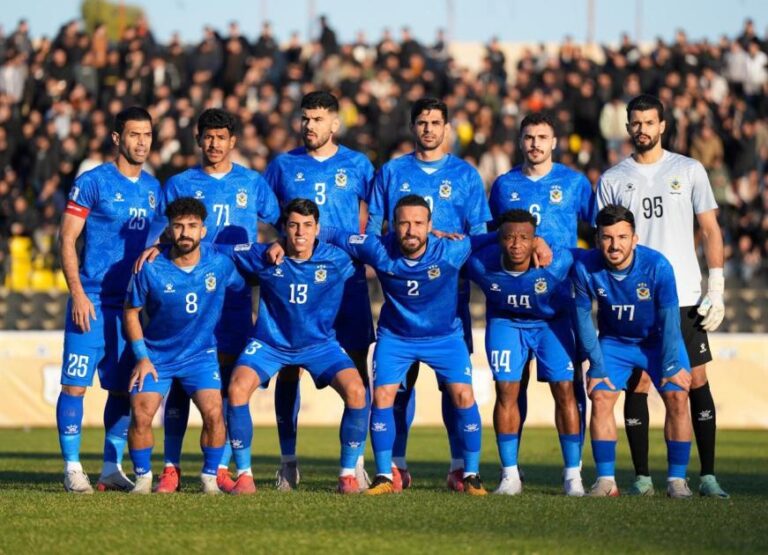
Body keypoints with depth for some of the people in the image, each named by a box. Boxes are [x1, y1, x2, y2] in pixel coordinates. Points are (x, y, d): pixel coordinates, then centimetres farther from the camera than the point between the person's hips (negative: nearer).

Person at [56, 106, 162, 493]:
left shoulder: (153, 189, 11)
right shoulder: (93, 182, -5)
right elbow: (67, 239, -6)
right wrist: (77, 293, -14)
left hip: (133, 302, 5)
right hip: (92, 300, -5)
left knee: (123, 388, 7)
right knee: (76, 384, -7)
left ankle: (112, 468, 15)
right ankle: (72, 467, -1)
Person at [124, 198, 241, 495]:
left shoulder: (220, 264, -11)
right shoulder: (150, 269, -15)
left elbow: (243, 289, 10)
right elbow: (131, 312, -2)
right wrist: (142, 357, -7)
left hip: (201, 353, 1)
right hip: (156, 355, 0)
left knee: (213, 413, -18)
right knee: (140, 415, -15)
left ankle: (210, 477, 2)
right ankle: (143, 478, 6)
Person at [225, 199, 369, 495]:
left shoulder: (336, 260, -11)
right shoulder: (263, 257, -12)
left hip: (319, 344, 0)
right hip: (270, 342, 0)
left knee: (356, 392, -23)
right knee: (237, 389, -25)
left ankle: (348, 474, -6)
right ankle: (244, 474, -11)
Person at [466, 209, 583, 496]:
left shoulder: (556, 263, -33)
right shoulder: (482, 265, -29)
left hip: (550, 322, -1)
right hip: (505, 322, 1)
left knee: (564, 390, -8)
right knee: (506, 390, -8)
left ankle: (573, 475, 0)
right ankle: (510, 475, 1)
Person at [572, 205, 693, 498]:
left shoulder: (657, 265, -29)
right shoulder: (585, 267, -25)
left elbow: (669, 318, -18)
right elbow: (583, 317, -12)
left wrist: (670, 366, -14)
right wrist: (597, 366, -12)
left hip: (658, 340, -1)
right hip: (614, 342, 1)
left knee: (677, 398, -15)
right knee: (601, 397, -14)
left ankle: (677, 479, -4)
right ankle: (606, 480, -8)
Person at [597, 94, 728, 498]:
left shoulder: (689, 171, 6)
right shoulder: (612, 180, 8)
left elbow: (710, 230, 6)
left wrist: (716, 290, -2)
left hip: (685, 298, -1)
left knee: (697, 381, -3)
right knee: (637, 384, -1)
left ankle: (708, 475, -1)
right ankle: (641, 476, 5)